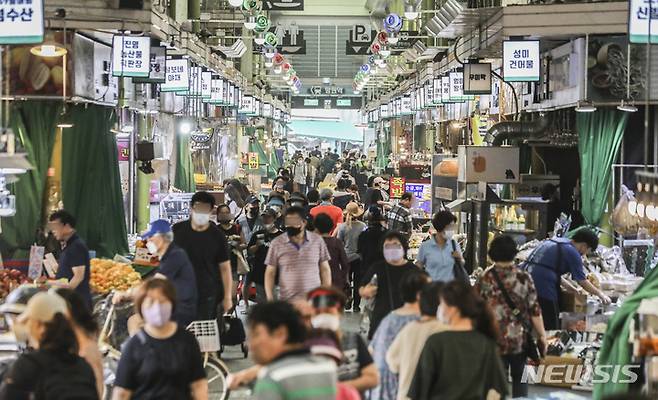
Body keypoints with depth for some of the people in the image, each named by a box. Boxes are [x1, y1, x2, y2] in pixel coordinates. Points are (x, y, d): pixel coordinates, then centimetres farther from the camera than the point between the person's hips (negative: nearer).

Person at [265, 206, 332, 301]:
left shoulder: (317, 241, 3)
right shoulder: (277, 243, 1)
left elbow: (325, 270, 9)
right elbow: (270, 273, 5)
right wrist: (270, 300, -3)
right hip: (287, 301, -1)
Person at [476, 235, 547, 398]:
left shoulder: (485, 280, -7)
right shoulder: (524, 278, -7)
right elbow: (534, 310, -7)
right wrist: (542, 335, 2)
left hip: (494, 341, 0)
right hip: (519, 339, 1)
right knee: (519, 378, 17)